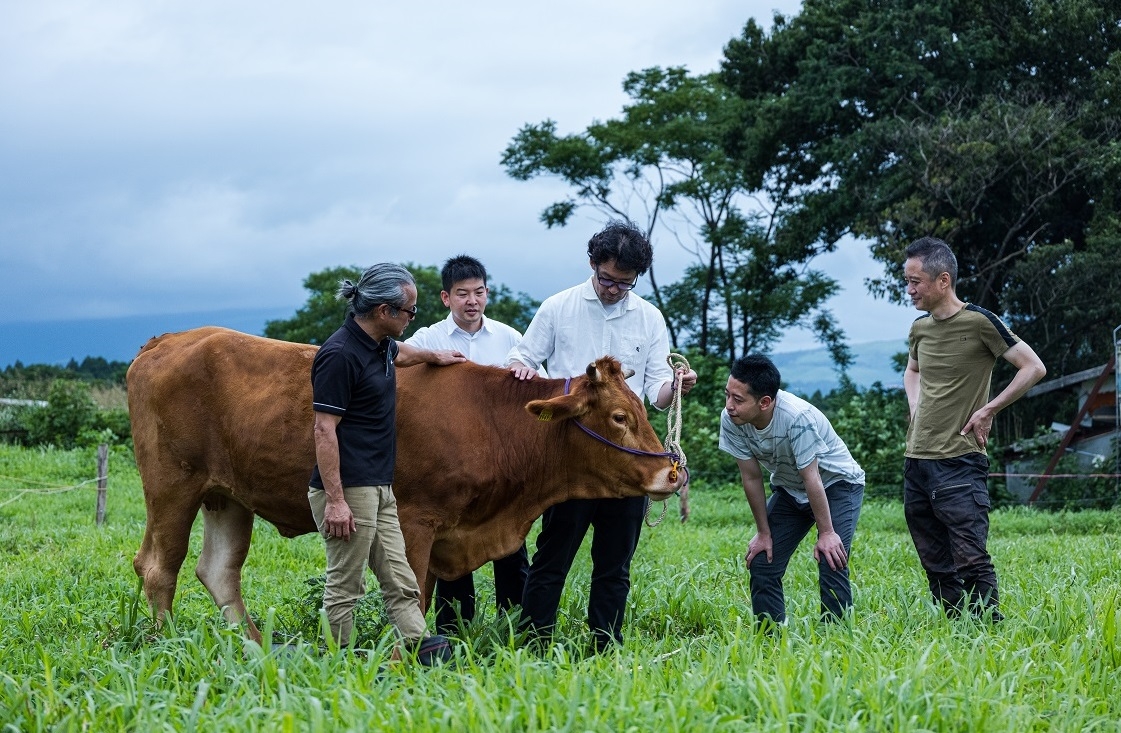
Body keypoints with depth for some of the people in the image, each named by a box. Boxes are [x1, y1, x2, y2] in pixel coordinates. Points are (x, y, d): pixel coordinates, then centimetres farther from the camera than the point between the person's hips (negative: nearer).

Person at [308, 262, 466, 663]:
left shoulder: (379, 345, 11)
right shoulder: (340, 355, -18)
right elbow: (325, 429, -20)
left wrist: (431, 356, 50)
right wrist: (335, 500, -22)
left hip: (380, 489, 10)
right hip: (348, 490, -10)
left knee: (401, 582, 6)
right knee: (344, 586, -1)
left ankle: (418, 647, 6)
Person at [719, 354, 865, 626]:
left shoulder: (797, 417, -37)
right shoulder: (731, 420, -22)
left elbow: (811, 479, -28)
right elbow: (751, 478, -11)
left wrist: (826, 533, -20)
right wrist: (764, 533, -5)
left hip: (837, 484, -5)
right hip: (789, 489, 5)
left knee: (831, 564, -20)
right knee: (762, 565, -3)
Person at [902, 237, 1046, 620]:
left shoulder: (979, 322, -9)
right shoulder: (920, 327, 11)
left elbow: (1034, 368, -7)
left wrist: (988, 410, -10)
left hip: (959, 462, -7)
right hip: (916, 461, 7)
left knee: (970, 562, -12)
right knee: (936, 567, 9)